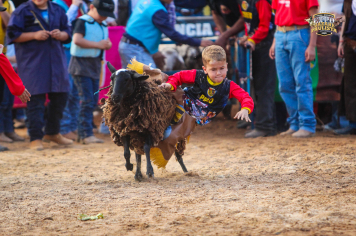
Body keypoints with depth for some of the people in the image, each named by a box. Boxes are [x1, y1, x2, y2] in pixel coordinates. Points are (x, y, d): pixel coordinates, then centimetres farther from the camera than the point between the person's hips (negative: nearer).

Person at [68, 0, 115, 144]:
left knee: (93, 101, 8)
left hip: (95, 66, 8)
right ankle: (86, 134, -12)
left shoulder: (103, 25, 15)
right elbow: (77, 40, -23)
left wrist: (107, 44, -8)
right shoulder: (83, 22, -10)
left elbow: (108, 43, 18)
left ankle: (83, 134, 14)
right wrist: (98, 44, -21)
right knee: (87, 100, -13)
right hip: (81, 64, -8)